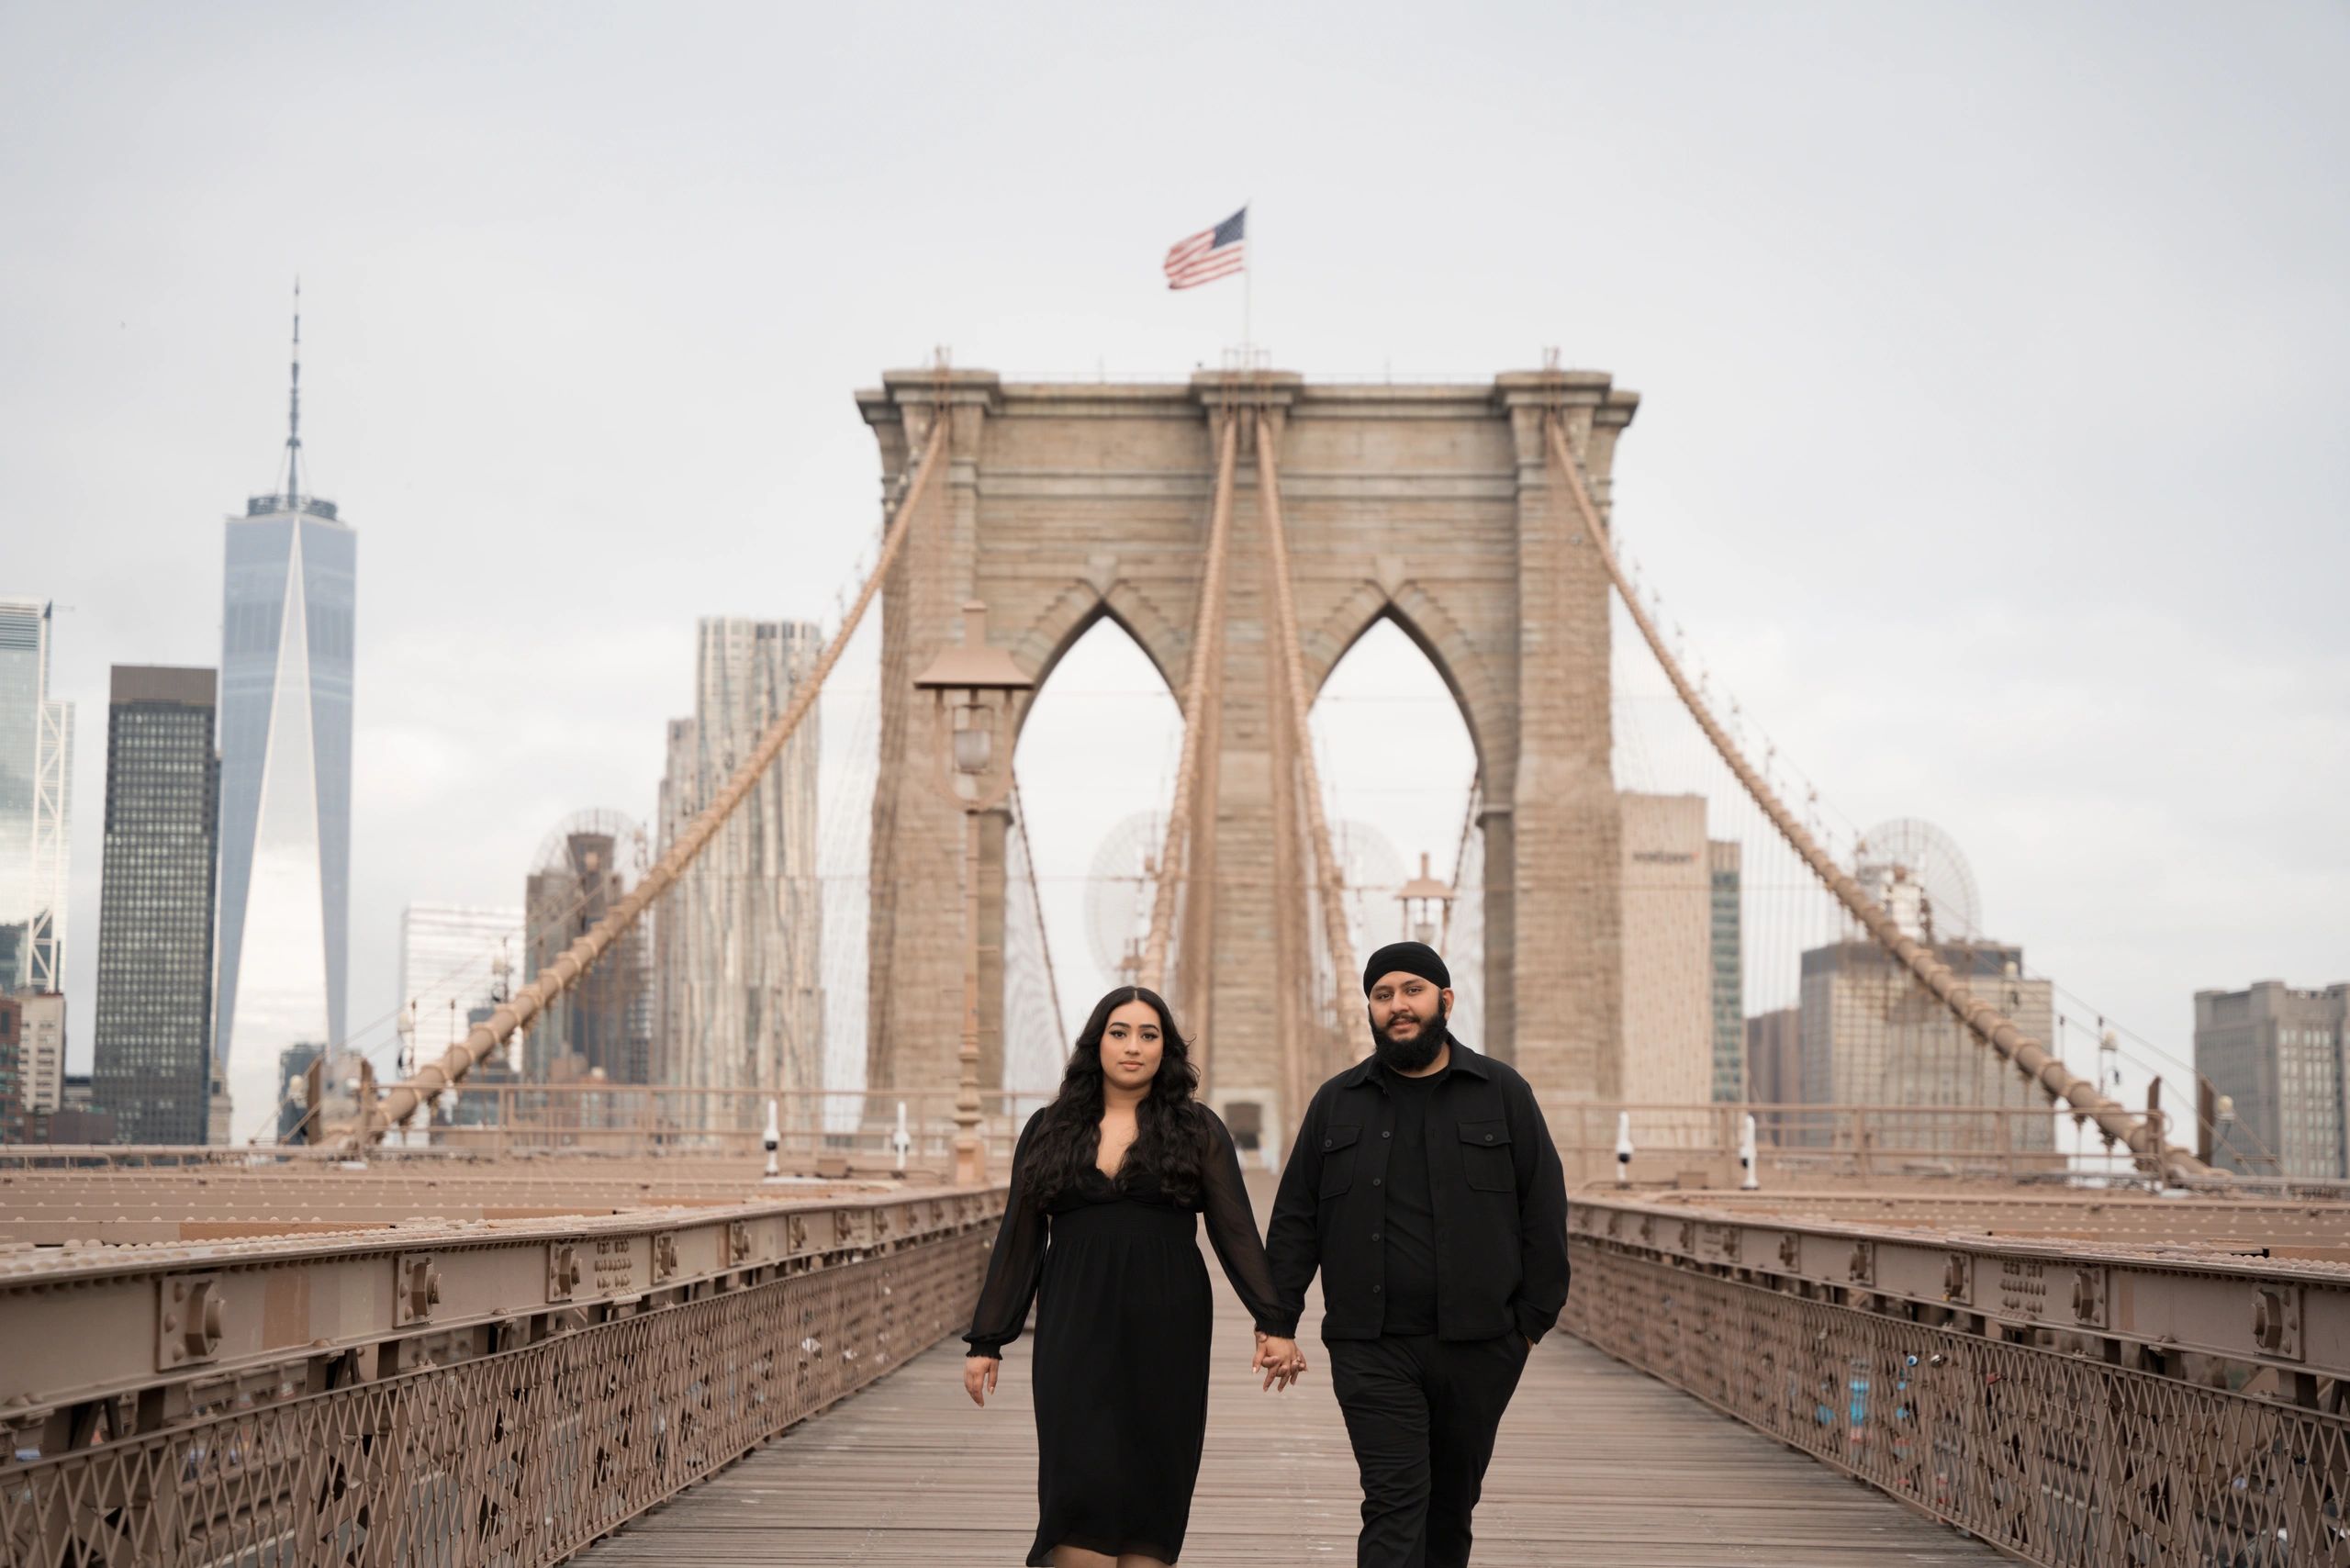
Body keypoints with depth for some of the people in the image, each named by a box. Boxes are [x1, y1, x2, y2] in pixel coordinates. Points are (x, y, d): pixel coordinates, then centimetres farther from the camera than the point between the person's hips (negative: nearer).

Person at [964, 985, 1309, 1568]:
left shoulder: (1198, 1131, 5)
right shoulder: (1048, 1131, 9)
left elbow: (1236, 1232, 0)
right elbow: (1019, 1241, 10)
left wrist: (1274, 1323, -11)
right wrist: (986, 1341, 6)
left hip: (1165, 1332, 0)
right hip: (1077, 1331, 0)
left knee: (1151, 1489, 0)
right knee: (1083, 1484, -10)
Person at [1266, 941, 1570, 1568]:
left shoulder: (1502, 1093, 5)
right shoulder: (1337, 1103, 9)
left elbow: (1544, 1211, 4)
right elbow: (1296, 1218, 9)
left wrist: (1535, 1318, -1)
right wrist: (1277, 1318, 0)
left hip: (1479, 1345, 1)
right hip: (1372, 1348, -1)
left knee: (1452, 1499, 12)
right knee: (1395, 1502, -9)